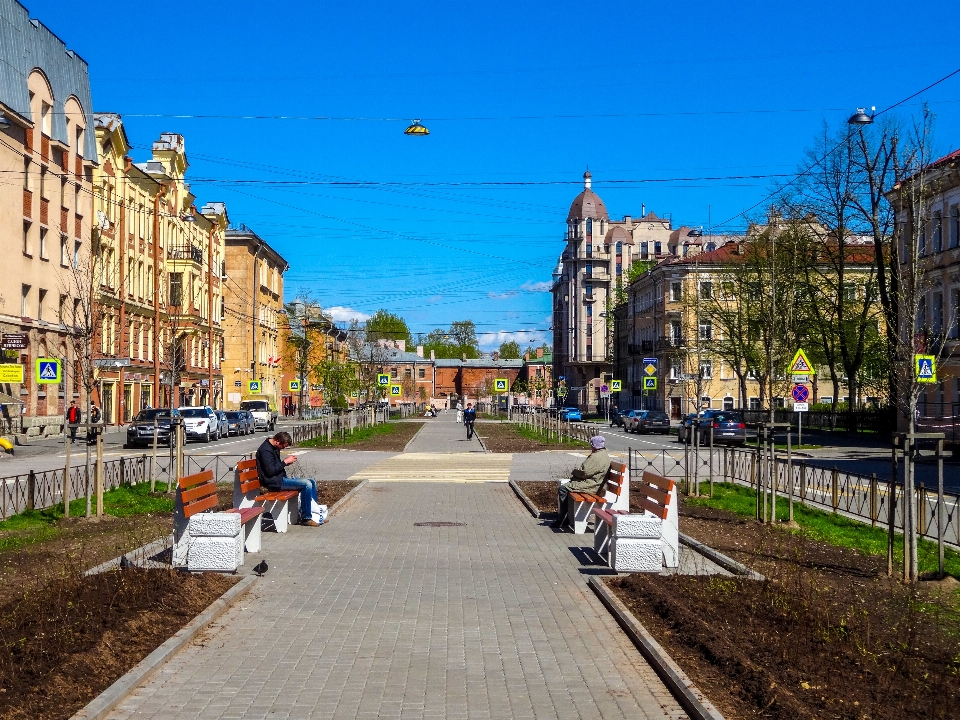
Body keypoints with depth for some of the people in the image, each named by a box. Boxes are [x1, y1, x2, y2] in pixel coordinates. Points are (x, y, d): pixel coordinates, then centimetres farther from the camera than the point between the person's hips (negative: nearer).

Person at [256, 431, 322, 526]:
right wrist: (285, 462, -15)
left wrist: (286, 461, 5)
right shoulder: (265, 450, -17)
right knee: (307, 484, -21)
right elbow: (271, 471, -23)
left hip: (281, 478, 11)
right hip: (274, 482, -11)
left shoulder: (274, 448, 14)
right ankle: (306, 518, -14)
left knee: (311, 482, 7)